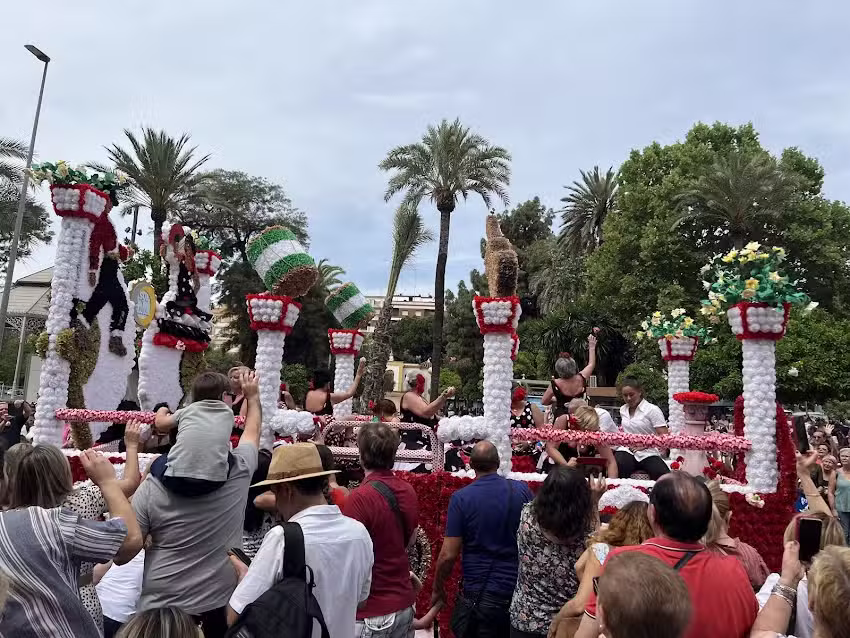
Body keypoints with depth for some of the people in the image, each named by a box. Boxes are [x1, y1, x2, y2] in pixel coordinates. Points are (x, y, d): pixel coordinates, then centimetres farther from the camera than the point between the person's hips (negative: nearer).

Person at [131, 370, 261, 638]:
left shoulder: (153, 485, -15)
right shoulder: (239, 472, -11)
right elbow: (252, 431, 8)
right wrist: (253, 396, 24)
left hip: (163, 604, -1)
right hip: (221, 600, 1)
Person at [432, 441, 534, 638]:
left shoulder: (461, 498, -14)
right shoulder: (523, 490, -5)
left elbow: (448, 555, -13)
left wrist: (438, 589, 4)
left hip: (479, 594, -3)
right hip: (518, 591, 4)